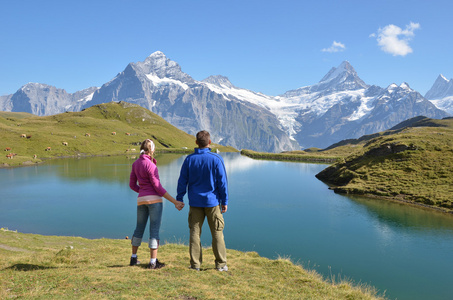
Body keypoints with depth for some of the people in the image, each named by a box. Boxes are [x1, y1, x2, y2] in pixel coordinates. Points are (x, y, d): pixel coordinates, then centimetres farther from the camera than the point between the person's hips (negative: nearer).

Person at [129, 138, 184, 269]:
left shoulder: (135, 164, 8)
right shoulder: (150, 165, -14)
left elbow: (132, 184, 13)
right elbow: (158, 187, -15)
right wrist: (175, 202, -13)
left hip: (141, 200, 7)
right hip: (154, 199, -7)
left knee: (139, 228, 19)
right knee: (154, 230, -1)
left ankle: (133, 258, 27)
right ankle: (153, 262, 3)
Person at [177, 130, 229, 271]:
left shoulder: (189, 159, -1)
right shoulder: (216, 159, -8)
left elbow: (182, 181, 2)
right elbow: (222, 182, -6)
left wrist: (179, 199, 11)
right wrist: (224, 201, 1)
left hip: (195, 202, 2)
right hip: (212, 201, -2)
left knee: (195, 232, 9)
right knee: (217, 233, 7)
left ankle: (195, 264, 13)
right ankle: (221, 264, 12)